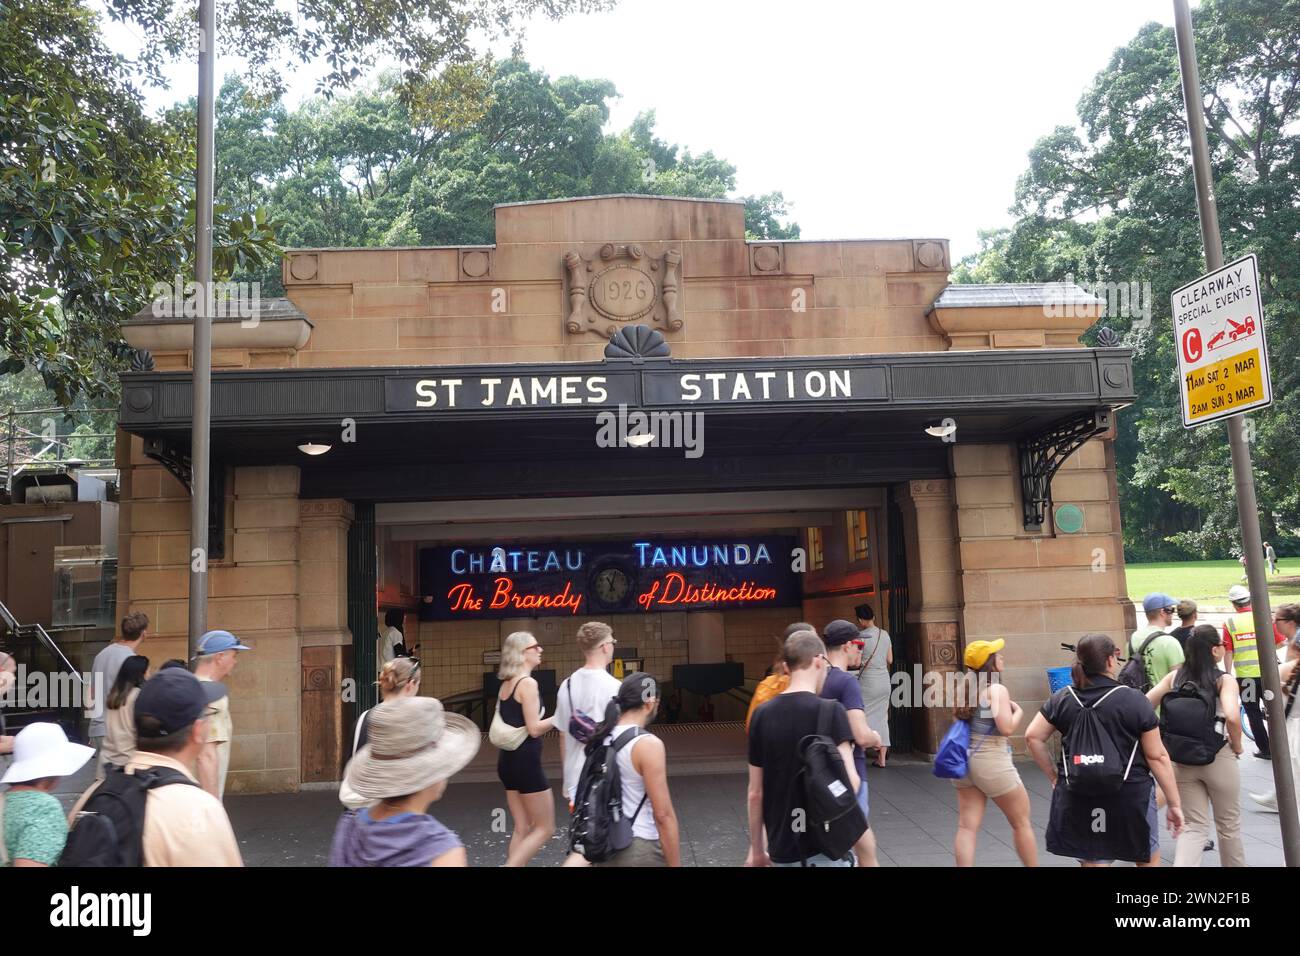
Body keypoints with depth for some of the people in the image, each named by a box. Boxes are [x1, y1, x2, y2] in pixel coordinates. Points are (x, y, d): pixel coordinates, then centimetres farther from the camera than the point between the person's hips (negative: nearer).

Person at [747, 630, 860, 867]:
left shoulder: (761, 715, 0)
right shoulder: (829, 712, -14)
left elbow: (755, 793, 5)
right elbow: (850, 784, -19)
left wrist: (756, 849, 15)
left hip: (780, 851, 5)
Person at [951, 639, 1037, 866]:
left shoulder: (965, 687, 8)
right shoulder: (997, 690, -14)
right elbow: (1006, 728, -21)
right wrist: (1018, 711, -2)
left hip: (965, 760, 7)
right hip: (992, 762, -7)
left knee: (967, 826, 4)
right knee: (1021, 823, 12)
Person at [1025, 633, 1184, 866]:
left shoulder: (1062, 699, 0)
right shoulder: (1134, 700, -9)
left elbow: (1033, 737, 0)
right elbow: (1157, 757, -7)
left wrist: (1054, 775, 9)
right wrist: (1174, 803, 0)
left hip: (1079, 798, 3)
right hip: (1131, 795, -2)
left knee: (1093, 862, 10)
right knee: (1149, 858, 22)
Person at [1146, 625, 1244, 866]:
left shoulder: (1174, 677, 2)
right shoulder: (1223, 680, -10)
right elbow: (1232, 717, -27)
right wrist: (1237, 747, -8)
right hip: (1218, 759, -3)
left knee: (1193, 827, 10)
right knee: (1229, 825, 19)